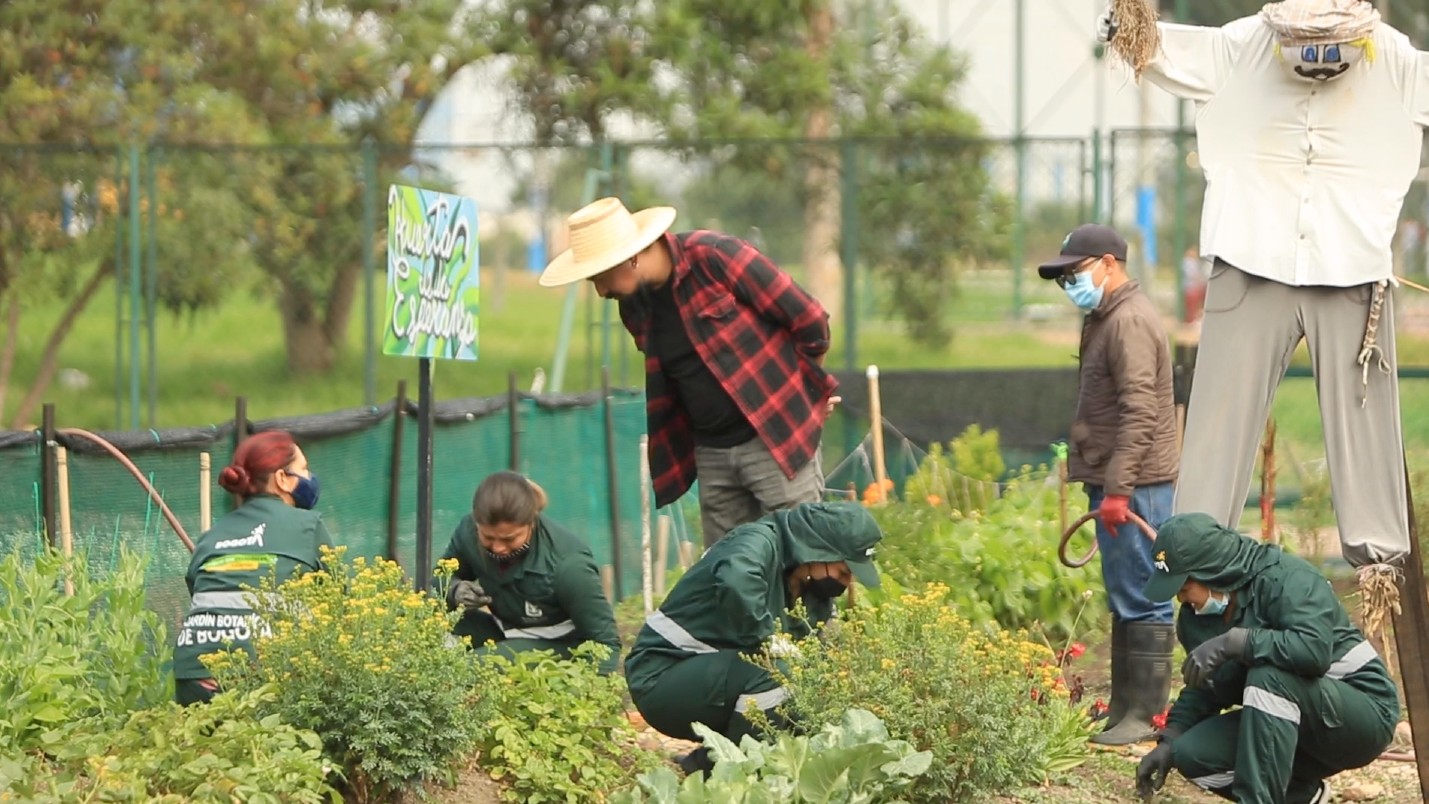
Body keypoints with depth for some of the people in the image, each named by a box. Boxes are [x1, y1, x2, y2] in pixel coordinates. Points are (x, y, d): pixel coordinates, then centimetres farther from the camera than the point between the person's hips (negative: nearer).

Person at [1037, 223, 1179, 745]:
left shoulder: (1130, 321, -13)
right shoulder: (1107, 319, 20)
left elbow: (1139, 411, -21)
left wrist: (1117, 487, -23)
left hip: (1132, 486, -11)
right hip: (1118, 484, 11)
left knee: (1138, 600, -8)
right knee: (1125, 599, 13)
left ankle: (1145, 714, -7)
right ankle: (1124, 709, 18)